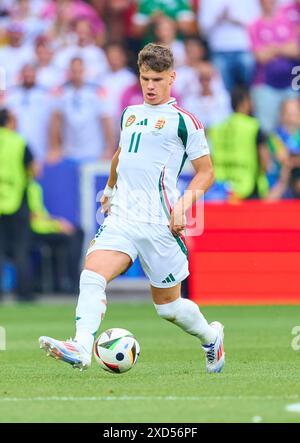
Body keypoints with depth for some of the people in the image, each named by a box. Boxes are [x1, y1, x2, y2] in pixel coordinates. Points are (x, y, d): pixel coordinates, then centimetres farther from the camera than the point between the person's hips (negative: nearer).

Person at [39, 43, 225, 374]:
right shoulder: (130, 114, 16)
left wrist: (184, 204, -13)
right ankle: (81, 349, -32)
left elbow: (206, 172, 0)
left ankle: (211, 337, 35)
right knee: (91, 276, -21)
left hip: (158, 224, -5)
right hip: (121, 218, 5)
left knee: (168, 306, 7)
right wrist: (110, 189, 39)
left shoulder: (182, 120, -2)